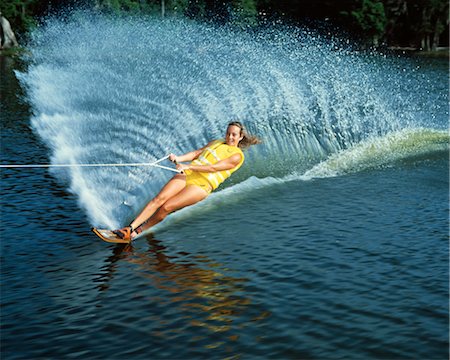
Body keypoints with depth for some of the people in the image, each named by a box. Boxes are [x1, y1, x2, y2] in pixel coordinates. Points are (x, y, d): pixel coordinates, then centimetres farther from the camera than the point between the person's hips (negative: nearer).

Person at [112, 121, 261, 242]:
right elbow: (196, 153, 12)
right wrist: (178, 158, -7)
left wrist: (188, 166, -20)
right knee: (159, 199, -16)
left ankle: (137, 232, -8)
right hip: (187, 175, 5)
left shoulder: (237, 156, -1)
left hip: (202, 184, -5)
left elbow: (213, 168, -13)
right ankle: (130, 228, -20)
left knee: (166, 207, -20)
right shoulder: (216, 143, 22)